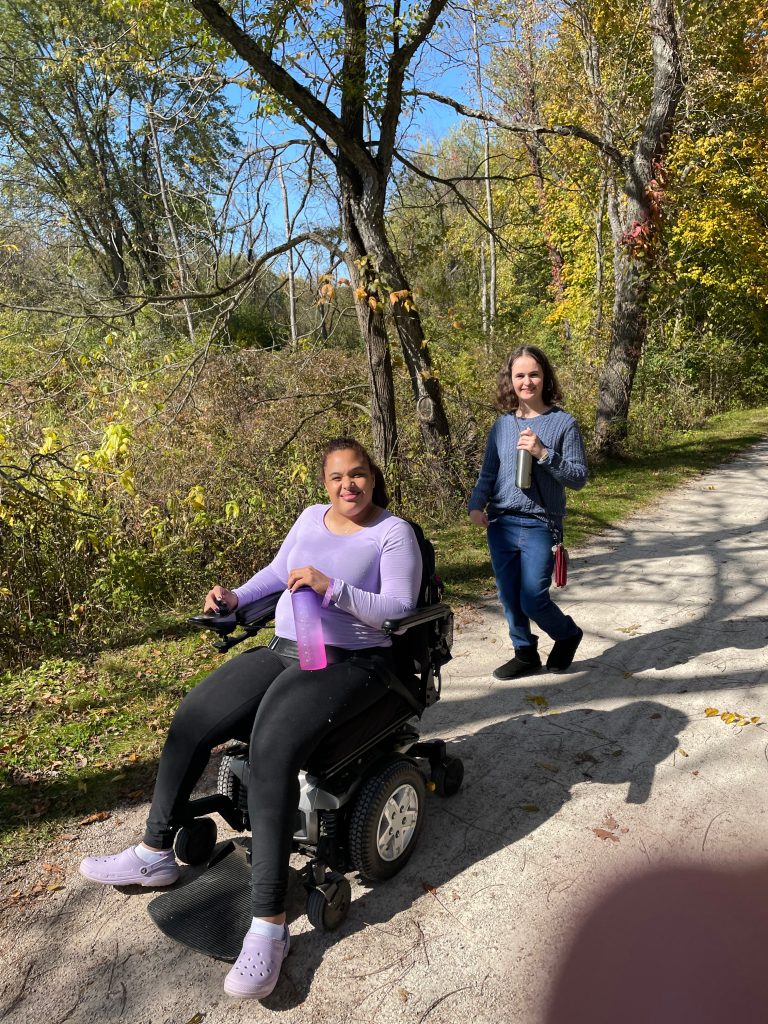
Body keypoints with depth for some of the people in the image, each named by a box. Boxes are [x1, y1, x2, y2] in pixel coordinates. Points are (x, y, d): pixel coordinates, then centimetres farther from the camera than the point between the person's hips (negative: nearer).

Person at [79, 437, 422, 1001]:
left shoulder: (394, 533, -7)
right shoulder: (310, 518, 12)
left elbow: (399, 609, -16)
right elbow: (277, 572, 26)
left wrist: (332, 587, -27)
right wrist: (236, 597, 11)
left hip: (349, 663, -7)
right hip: (283, 650, 7)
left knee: (271, 748, -31)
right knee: (191, 717, -5)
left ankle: (270, 923, -21)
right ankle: (157, 853, 15)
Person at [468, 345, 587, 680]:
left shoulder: (563, 423, -4)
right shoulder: (502, 425, 7)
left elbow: (579, 477, -6)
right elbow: (488, 473, 12)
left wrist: (543, 454, -20)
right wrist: (476, 504, -7)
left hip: (540, 526, -4)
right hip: (501, 525, 4)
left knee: (533, 601, -4)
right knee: (510, 600, 11)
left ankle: (568, 634, 27)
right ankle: (525, 654, 33)